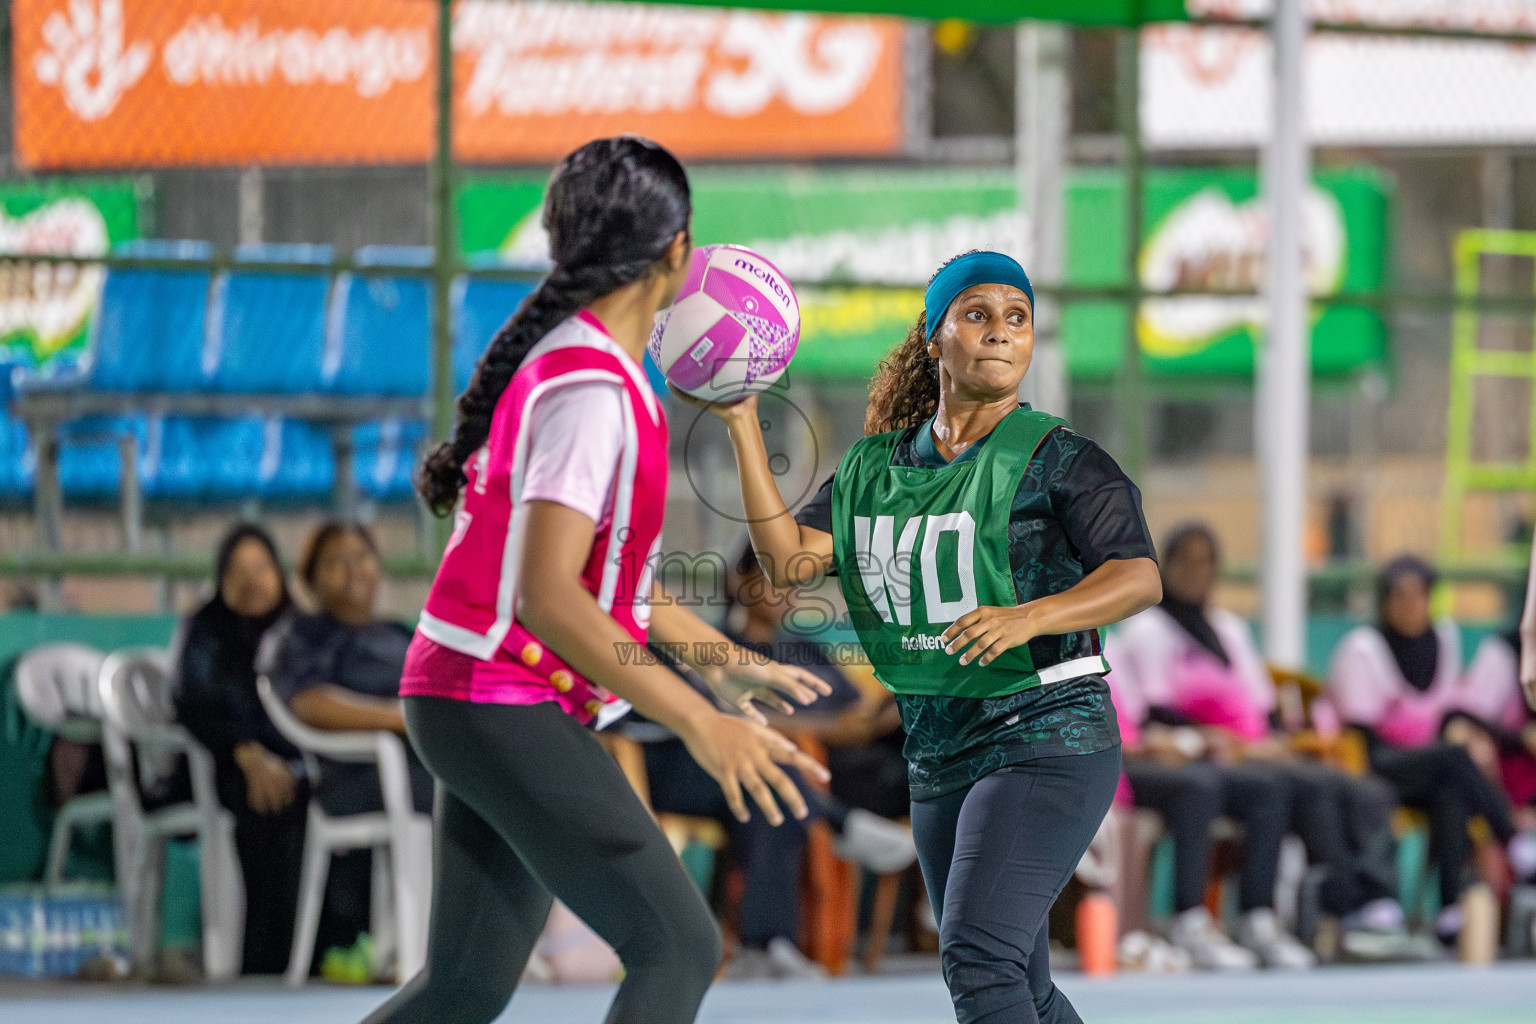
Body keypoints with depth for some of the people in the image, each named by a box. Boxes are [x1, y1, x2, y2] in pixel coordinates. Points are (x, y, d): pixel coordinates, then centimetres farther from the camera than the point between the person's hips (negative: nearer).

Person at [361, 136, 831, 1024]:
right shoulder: (592, 389, -19)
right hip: (505, 708, -10)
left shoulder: (573, 363, 12)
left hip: (495, 710, 10)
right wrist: (700, 725, -33)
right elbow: (545, 597, -28)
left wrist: (720, 659, 26)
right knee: (678, 949, -14)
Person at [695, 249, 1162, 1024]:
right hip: (939, 754, 7)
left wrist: (1030, 617, -36)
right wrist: (743, 426, -9)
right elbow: (788, 558, -3)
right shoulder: (874, 467, 8)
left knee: (977, 960, -22)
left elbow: (1139, 577, -18)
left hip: (1047, 741, -7)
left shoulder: (1056, 459, -9)